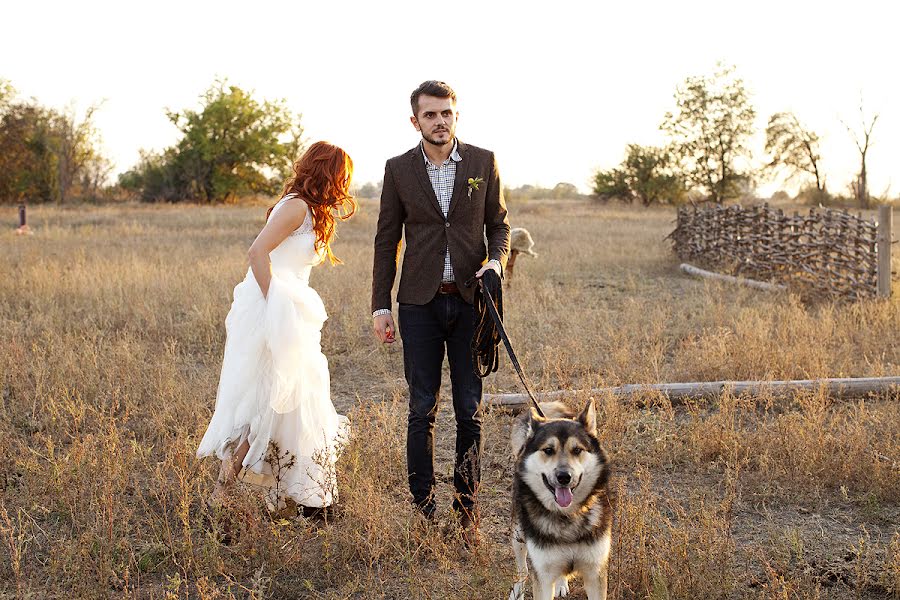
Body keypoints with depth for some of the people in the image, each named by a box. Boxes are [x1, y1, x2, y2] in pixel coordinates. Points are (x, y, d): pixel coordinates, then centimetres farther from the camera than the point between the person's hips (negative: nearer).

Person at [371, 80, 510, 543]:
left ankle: (466, 510, 14)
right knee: (422, 410, 3)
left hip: (470, 300, 0)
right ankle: (423, 508, 12)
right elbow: (387, 240, 6)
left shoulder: (483, 162, 4)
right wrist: (380, 306, 2)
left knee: (470, 410, 4)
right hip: (420, 303, 0)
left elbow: (499, 223, 11)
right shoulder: (399, 169, 3)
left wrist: (495, 262, -11)